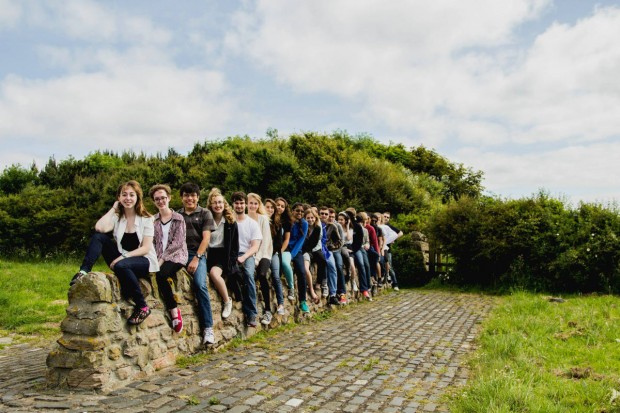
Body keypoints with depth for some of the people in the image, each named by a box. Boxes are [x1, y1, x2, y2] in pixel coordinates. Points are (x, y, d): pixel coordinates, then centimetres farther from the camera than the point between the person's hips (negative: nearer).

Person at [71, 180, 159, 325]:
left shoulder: (146, 219, -4)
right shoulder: (116, 217, 4)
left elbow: (145, 248, -11)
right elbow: (99, 228, -18)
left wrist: (124, 256, -23)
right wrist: (113, 208, -7)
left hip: (144, 261, -4)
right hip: (122, 259, 4)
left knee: (121, 265, -38)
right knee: (99, 236, -14)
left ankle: (142, 307, -27)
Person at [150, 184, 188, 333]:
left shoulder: (178, 218, 1)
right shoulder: (153, 220, 13)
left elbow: (177, 243, -8)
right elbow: (152, 242, 10)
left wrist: (162, 259, -15)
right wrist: (156, 259, -7)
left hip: (176, 256, -4)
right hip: (159, 258, 4)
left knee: (160, 275, -33)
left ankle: (174, 310, -18)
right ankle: (173, 310, -18)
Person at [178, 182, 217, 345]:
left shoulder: (205, 213, 11)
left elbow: (206, 238, 1)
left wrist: (196, 258, -12)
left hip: (197, 253, -3)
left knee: (200, 284, -26)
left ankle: (207, 327, -21)